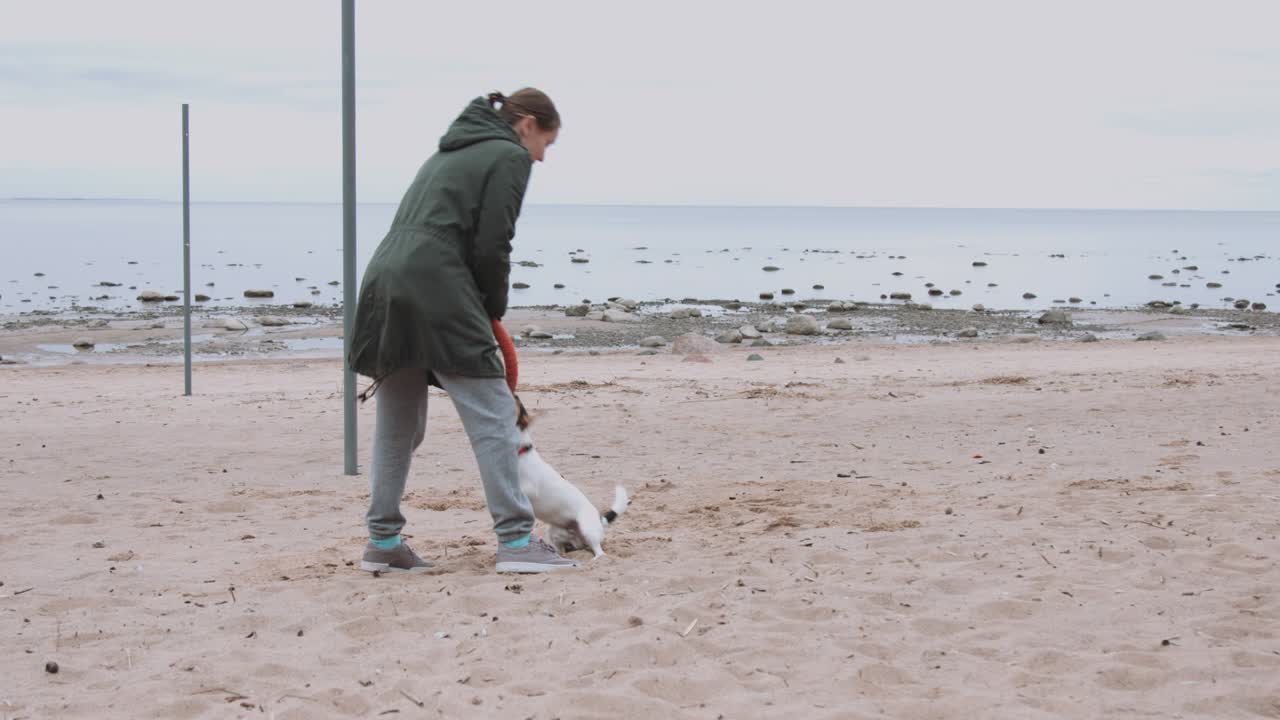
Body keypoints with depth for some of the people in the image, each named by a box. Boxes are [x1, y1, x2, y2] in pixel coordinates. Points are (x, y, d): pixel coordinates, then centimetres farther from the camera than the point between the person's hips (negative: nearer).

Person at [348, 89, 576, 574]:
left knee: (398, 424, 14)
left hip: (385, 278, 9)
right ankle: (516, 541, -7)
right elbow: (492, 246, -7)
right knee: (492, 414, -5)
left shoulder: (451, 151, 28)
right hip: (436, 285, -9)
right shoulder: (509, 156, 3)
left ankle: (383, 542, 18)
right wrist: (494, 309, 9)